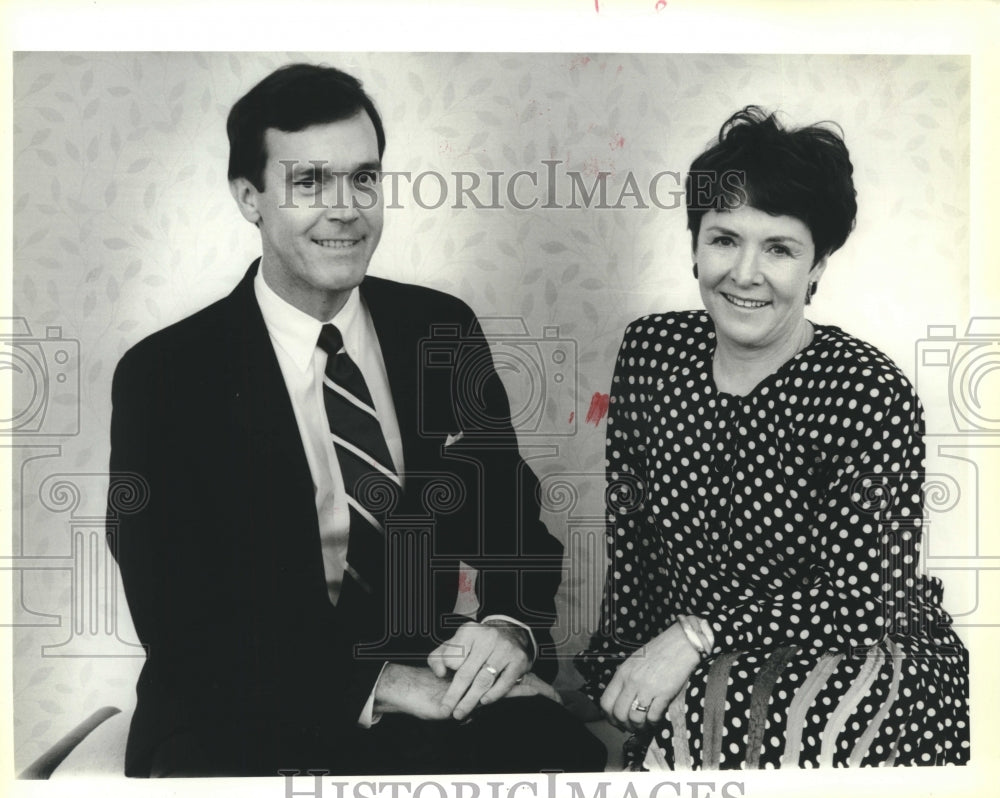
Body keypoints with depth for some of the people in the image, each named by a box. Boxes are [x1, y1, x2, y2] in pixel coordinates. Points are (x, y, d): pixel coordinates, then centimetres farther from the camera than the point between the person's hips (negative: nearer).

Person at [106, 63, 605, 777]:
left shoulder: (443, 330, 4)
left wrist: (511, 626, -13)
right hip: (240, 715, -2)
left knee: (562, 747, -27)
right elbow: (179, 624, -11)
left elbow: (513, 516, 10)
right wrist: (377, 685, -21)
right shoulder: (165, 376, -8)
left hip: (428, 677, 3)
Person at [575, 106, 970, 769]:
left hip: (855, 661, -3)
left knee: (711, 720, -29)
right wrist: (628, 672, 1)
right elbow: (629, 531, 4)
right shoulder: (651, 352, -2)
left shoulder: (874, 397, -15)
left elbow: (862, 599, -16)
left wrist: (696, 636, -20)